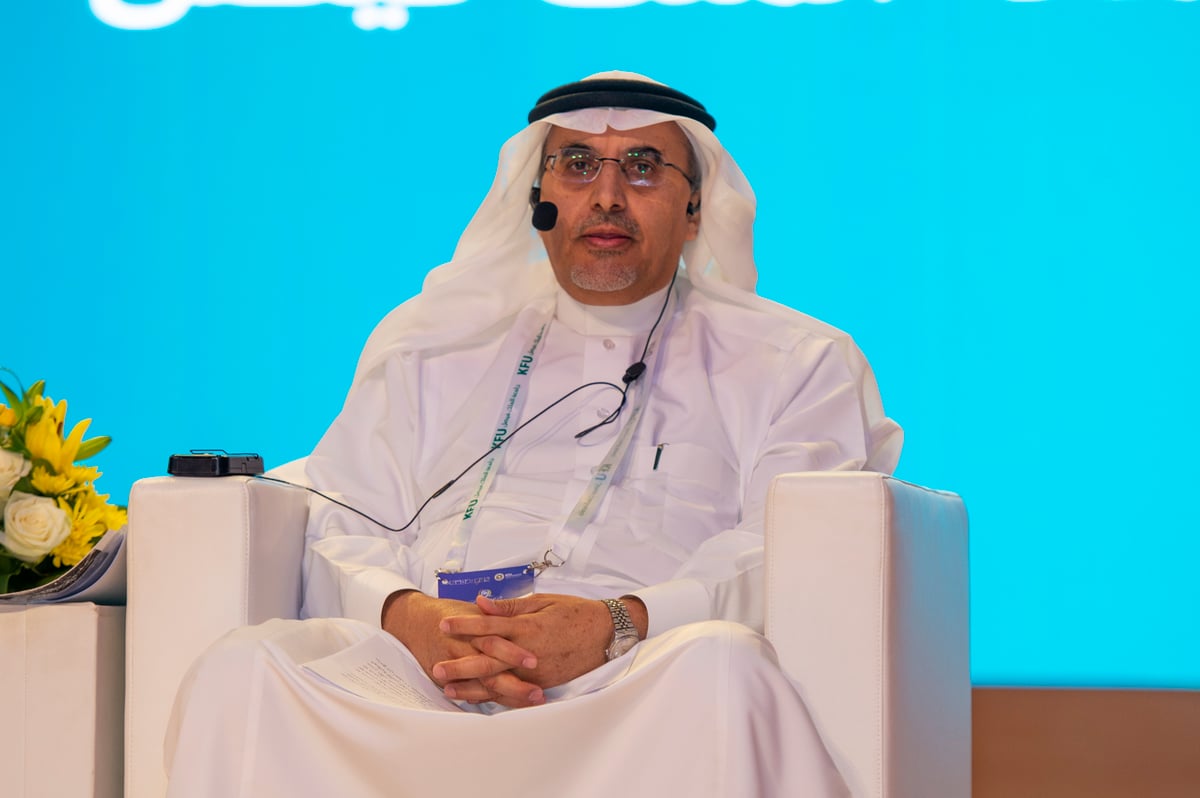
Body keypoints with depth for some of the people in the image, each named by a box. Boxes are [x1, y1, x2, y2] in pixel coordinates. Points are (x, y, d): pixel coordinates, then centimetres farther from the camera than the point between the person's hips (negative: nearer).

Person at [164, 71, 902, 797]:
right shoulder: (432, 340, 29)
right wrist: (404, 616, -9)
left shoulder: (795, 365, 20)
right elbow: (341, 528, 17)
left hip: (640, 691, -2)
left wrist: (621, 627, -16)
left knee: (717, 667, -39)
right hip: (419, 679, 3)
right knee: (244, 671, -29)